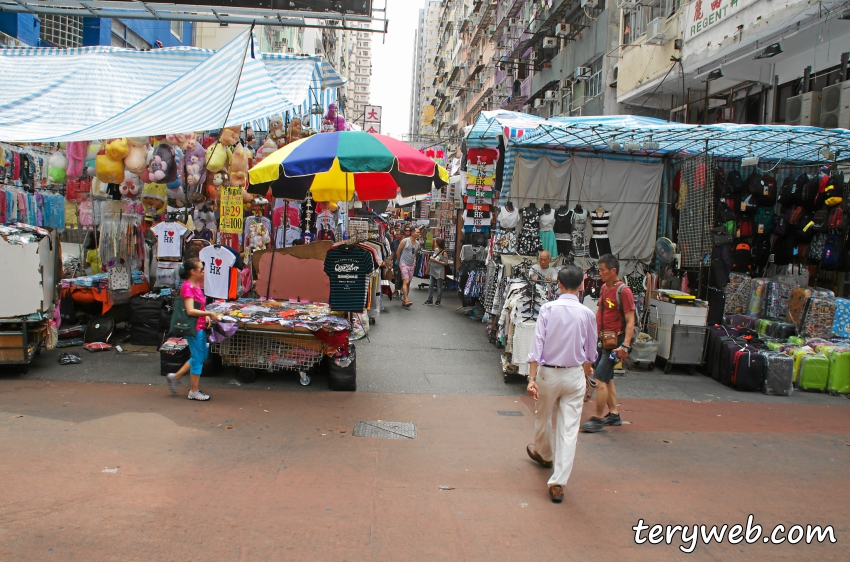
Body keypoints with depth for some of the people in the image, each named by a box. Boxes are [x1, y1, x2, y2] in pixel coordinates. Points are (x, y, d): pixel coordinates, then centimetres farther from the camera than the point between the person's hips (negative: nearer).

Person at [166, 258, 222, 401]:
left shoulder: (197, 285, 10)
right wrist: (209, 314, -23)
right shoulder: (188, 287, -19)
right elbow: (190, 311, -26)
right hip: (194, 327, -10)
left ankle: (175, 377, 28)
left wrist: (206, 316, 4)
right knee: (198, 359, 1)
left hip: (200, 326, 10)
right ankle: (194, 392, 15)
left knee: (202, 356, 19)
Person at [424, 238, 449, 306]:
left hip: (439, 272, -7)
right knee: (430, 285, 6)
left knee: (439, 287, 5)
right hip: (433, 271, 7)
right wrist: (431, 258, 2)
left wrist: (436, 261, -20)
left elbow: (446, 263, -16)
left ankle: (438, 301, 16)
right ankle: (430, 300, 14)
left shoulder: (444, 253, -16)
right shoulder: (436, 250, 5)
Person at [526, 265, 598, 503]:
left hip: (548, 372, 0)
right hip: (574, 376, 0)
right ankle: (558, 483, -1)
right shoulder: (586, 314, -5)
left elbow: (537, 345, -13)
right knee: (569, 429, 3)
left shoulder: (548, 309, -8)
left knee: (542, 417, 24)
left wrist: (532, 378, -12)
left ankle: (544, 454, 50)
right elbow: (590, 353, 5)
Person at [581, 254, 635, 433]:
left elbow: (630, 321, -18)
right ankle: (614, 415, 27)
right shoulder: (604, 288, 10)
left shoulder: (624, 291, -15)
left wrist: (625, 346, -25)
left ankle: (598, 419, -3)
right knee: (607, 378, 15)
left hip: (615, 342, -9)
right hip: (602, 339, 9)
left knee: (600, 379, -11)